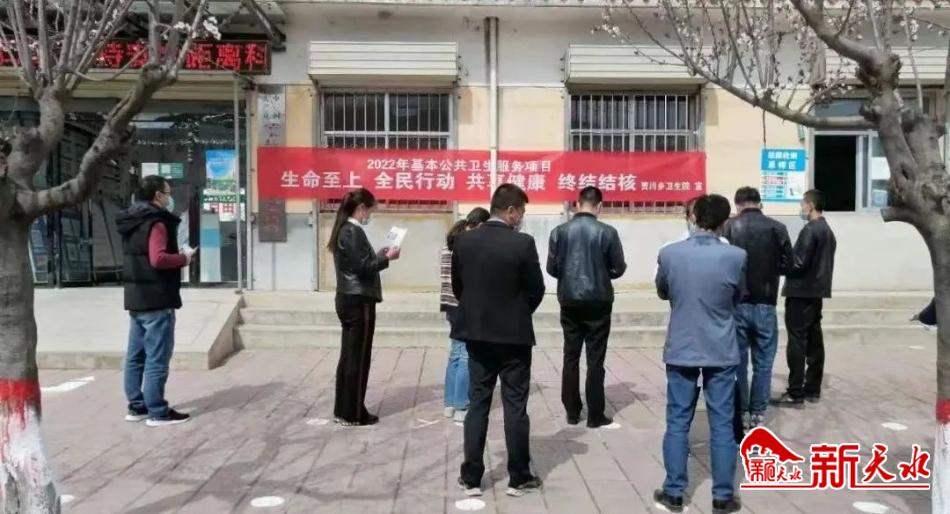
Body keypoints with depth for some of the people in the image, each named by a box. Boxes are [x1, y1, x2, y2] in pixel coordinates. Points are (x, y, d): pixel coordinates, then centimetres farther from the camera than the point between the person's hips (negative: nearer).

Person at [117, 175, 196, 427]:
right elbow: (158, 259, -26)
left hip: (136, 297, 10)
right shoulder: (156, 222, -15)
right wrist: (184, 258, -11)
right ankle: (158, 412, 0)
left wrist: (176, 255, 10)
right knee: (157, 358, -4)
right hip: (156, 299, -10)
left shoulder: (133, 221, 14)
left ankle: (136, 406, 22)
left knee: (136, 355, 13)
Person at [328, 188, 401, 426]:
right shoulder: (354, 232, -16)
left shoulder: (343, 230, 13)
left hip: (347, 299, 10)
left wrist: (378, 255, 11)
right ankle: (353, 414, 7)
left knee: (348, 355, 13)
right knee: (358, 358, -1)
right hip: (359, 301, -10)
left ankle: (342, 410, 21)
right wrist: (387, 258, -9)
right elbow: (362, 268, -20)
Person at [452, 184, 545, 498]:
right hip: (513, 335, -4)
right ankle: (518, 478, 16)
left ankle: (471, 478, 15)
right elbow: (536, 290, -7)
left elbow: (457, 285, 6)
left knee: (477, 406, 10)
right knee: (515, 408, 6)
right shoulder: (523, 243, -13)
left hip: (476, 334, 4)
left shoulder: (464, 240, -2)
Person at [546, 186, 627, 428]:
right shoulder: (607, 232, -8)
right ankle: (595, 415, 9)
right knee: (595, 359, 4)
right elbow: (618, 269, -3)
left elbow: (552, 268, 1)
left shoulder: (559, 231, -3)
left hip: (569, 302, 2)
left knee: (570, 357, 11)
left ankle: (572, 412, 16)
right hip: (598, 302, -2)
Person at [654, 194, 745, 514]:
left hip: (680, 350, 1)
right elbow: (737, 298, 6)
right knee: (722, 425, 9)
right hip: (721, 352, 0)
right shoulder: (736, 256, -11)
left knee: (677, 423, 9)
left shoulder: (669, 254, -9)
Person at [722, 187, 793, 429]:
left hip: (735, 305, -1)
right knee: (763, 362, 11)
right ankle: (758, 413, 14)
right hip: (765, 305, 1)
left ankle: (741, 412, 15)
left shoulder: (729, 227, -8)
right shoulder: (777, 228, -3)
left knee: (737, 360, 10)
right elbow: (787, 264, 1)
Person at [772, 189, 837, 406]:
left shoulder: (810, 230, -15)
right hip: (816, 291, 9)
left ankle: (796, 393, -4)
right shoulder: (828, 231, 15)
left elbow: (799, 263, -20)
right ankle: (813, 389, 17)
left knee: (797, 343, -6)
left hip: (801, 293, -9)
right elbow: (820, 262, 17)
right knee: (814, 341, 11)